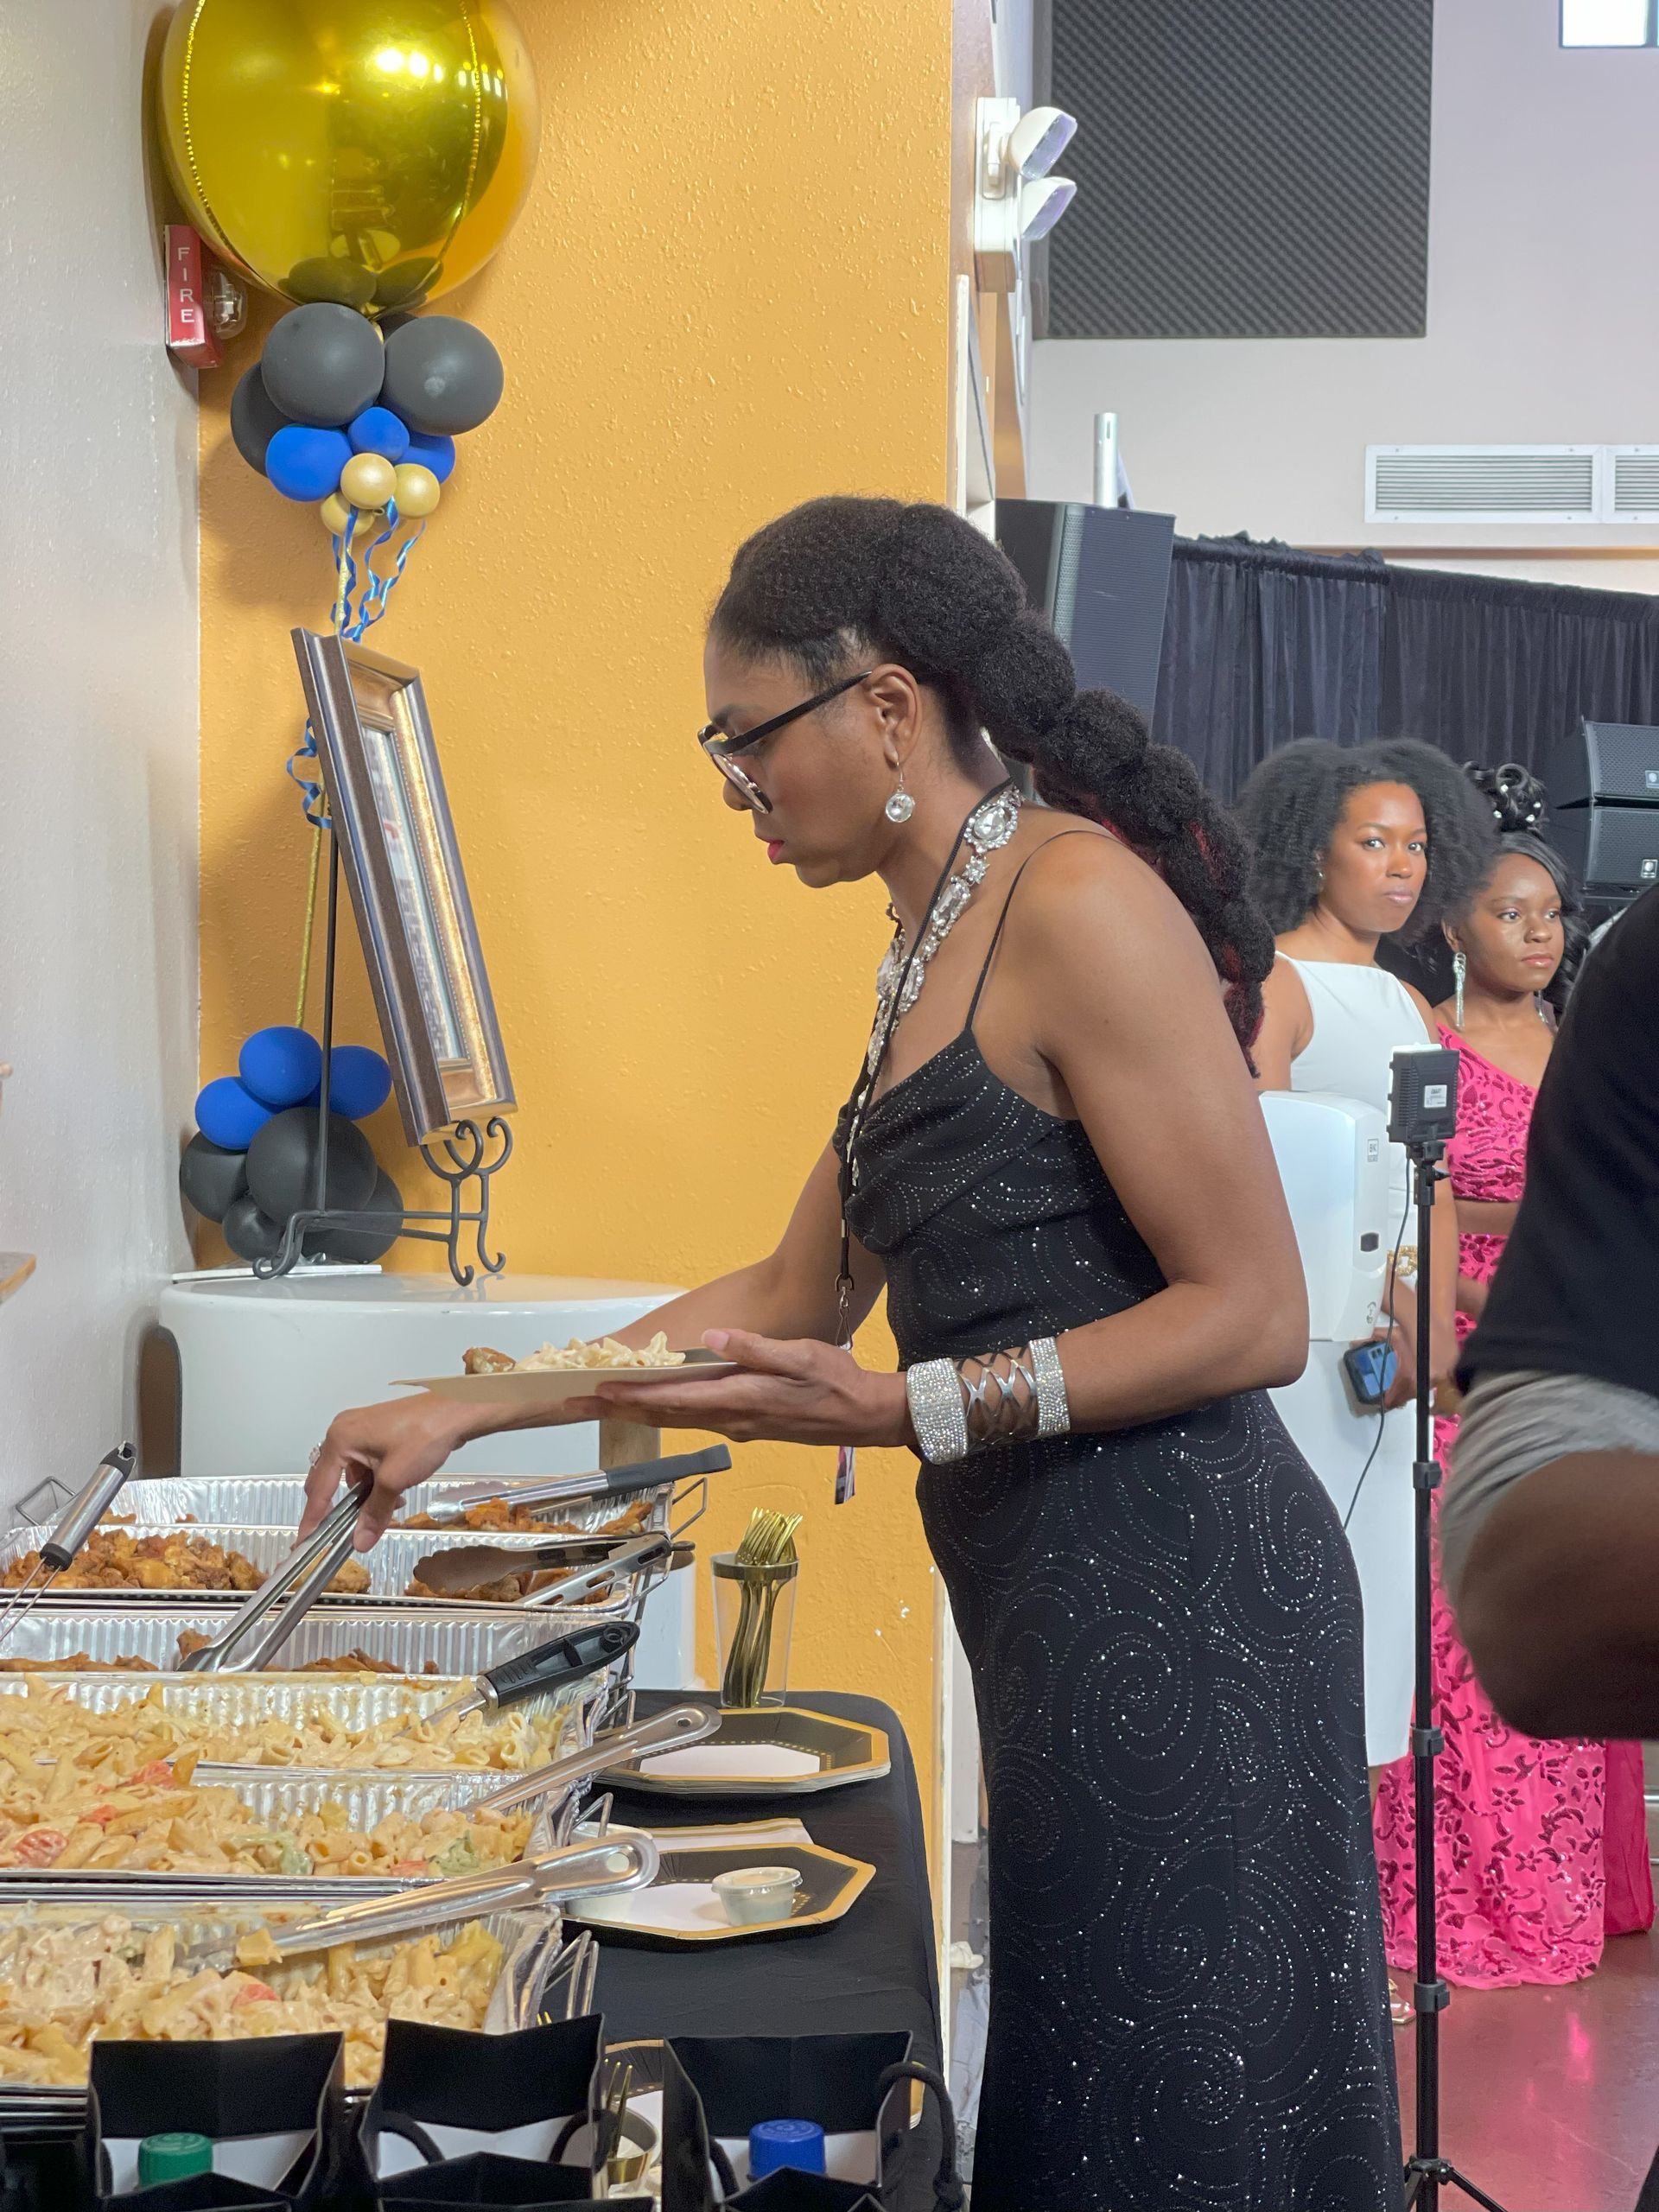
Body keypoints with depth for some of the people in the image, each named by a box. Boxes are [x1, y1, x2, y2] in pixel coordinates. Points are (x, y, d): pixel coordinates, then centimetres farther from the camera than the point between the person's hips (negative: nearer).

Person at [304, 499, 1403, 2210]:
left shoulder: (1079, 902, -12)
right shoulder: (932, 947, 17)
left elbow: (1255, 1313, -15)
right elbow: (798, 1296, 24)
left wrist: (902, 1413, -19)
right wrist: (467, 1412, 20)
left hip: (1171, 1598, -9)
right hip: (1062, 1603, 9)